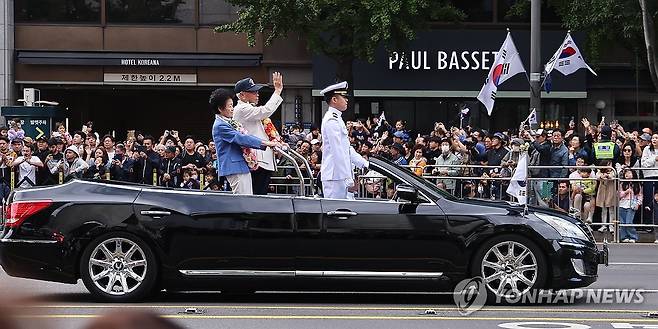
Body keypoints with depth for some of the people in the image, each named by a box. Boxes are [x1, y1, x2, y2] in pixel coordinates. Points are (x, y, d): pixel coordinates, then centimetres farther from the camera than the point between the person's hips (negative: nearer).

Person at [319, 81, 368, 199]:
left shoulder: (336, 119, 20)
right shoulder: (331, 121, -14)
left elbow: (348, 149, 25)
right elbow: (338, 152, -19)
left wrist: (365, 164, 20)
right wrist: (349, 179, -20)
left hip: (339, 176, 10)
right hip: (335, 176, -10)